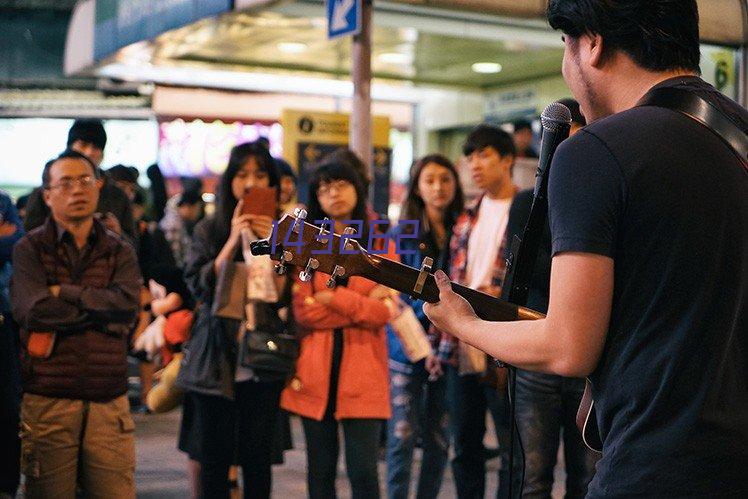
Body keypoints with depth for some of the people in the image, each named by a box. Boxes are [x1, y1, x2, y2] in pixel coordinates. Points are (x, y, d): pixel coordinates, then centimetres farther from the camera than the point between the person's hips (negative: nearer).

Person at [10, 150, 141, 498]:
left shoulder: (120, 253, 12)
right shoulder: (29, 249, 5)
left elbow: (129, 305, -7)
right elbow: (31, 309, -13)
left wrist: (64, 292, -6)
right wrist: (103, 311, -7)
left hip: (110, 404, 2)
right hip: (48, 402, -2)